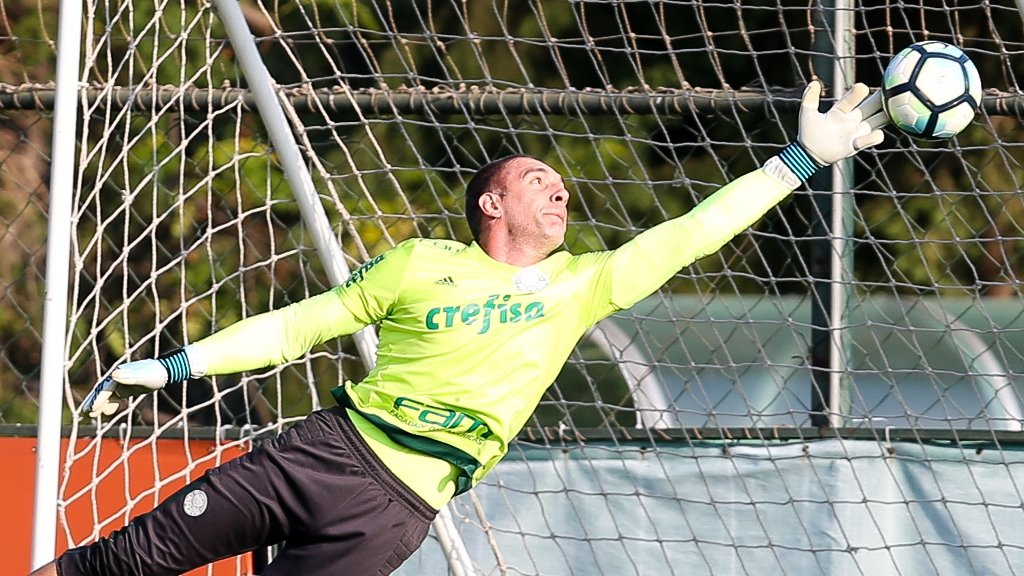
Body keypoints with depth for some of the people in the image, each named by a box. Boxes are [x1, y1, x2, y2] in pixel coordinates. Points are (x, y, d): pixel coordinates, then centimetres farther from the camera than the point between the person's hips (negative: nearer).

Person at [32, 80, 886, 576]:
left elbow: (693, 233, 8)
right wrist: (172, 367, 6)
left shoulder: (582, 285, 10)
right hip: (327, 448, 0)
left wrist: (802, 159, 5)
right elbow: (300, 325, 11)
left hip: (396, 507, 0)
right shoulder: (421, 263, 8)